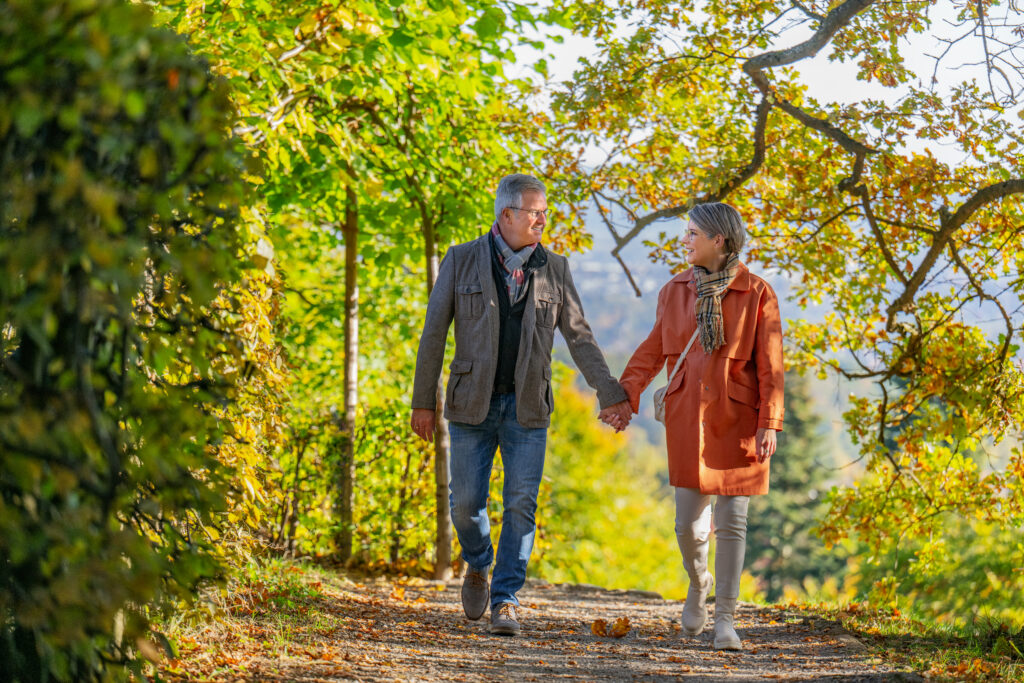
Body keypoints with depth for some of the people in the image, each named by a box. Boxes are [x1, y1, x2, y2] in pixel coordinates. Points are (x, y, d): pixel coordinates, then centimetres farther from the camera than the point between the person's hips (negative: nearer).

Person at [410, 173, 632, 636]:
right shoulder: (462, 261, -1)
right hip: (472, 403, -1)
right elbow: (434, 332, 1)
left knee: (520, 504, -4)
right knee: (466, 501, 1)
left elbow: (580, 337, 7)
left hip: (527, 407, 1)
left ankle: (506, 600, 2)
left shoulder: (553, 269, 5)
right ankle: (478, 565, 31)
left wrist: (611, 394, 1)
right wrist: (423, 401, -2)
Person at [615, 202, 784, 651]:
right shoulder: (676, 291, 6)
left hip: (737, 419, -3)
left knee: (732, 521, -2)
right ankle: (698, 585, 34)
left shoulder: (756, 294, -4)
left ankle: (724, 617, 6)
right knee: (688, 521, 4)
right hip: (688, 416, 3)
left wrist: (769, 423, -11)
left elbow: (770, 365, -5)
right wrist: (624, 395, 5)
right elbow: (652, 351, 13)